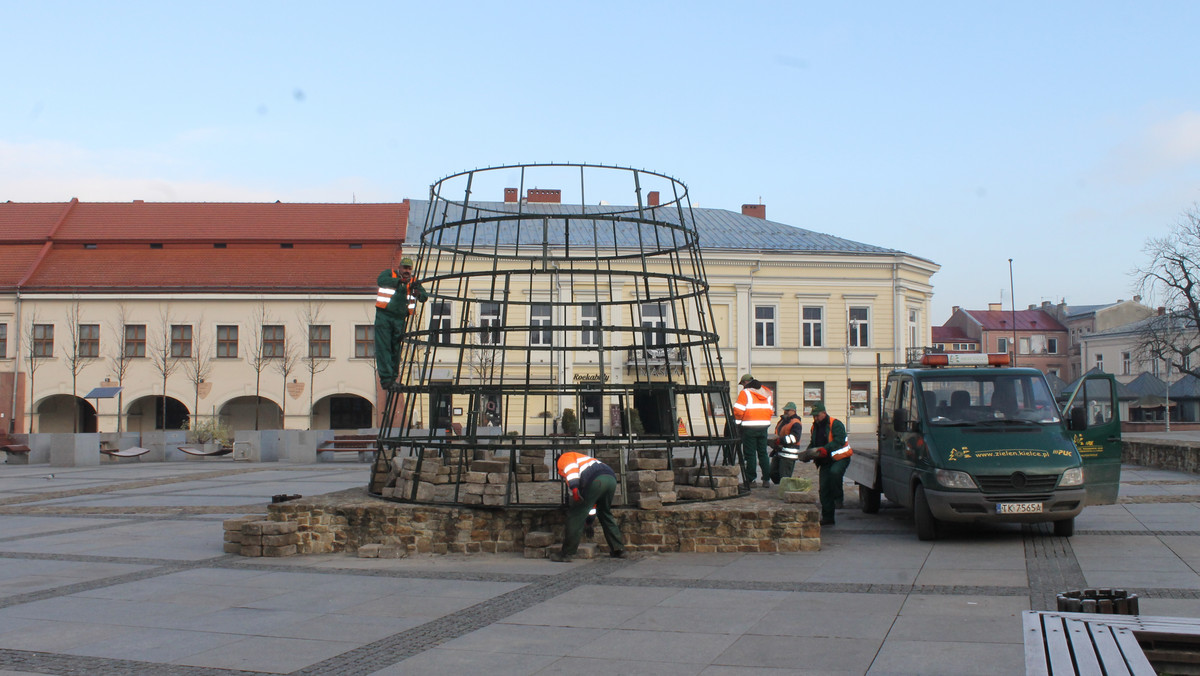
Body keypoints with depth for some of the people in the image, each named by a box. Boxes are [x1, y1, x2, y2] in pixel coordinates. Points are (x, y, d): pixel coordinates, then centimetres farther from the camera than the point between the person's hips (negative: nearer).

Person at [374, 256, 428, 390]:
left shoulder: (413, 282, 13)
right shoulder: (390, 273, 3)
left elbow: (424, 297, 5)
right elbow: (381, 280, -20)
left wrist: (418, 293, -19)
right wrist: (400, 280, -29)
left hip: (400, 319, 4)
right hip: (384, 316, -4)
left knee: (396, 349, 7)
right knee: (383, 347, -7)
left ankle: (393, 378, 15)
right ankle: (385, 378, -7)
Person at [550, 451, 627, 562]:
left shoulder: (563, 458, 24)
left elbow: (570, 467, -4)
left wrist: (574, 488, -16)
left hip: (595, 480, -8)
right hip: (612, 478, 8)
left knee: (576, 515, 0)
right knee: (605, 514, 27)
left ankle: (566, 554, 0)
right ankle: (618, 549, 26)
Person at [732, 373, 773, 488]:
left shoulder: (745, 393, -6)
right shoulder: (767, 393, 13)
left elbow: (738, 410, -11)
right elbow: (771, 410, 16)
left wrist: (738, 422, 4)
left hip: (749, 427, -5)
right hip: (763, 426, 5)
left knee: (750, 454, 0)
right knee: (763, 453, 12)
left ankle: (750, 480, 2)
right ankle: (766, 479, 9)